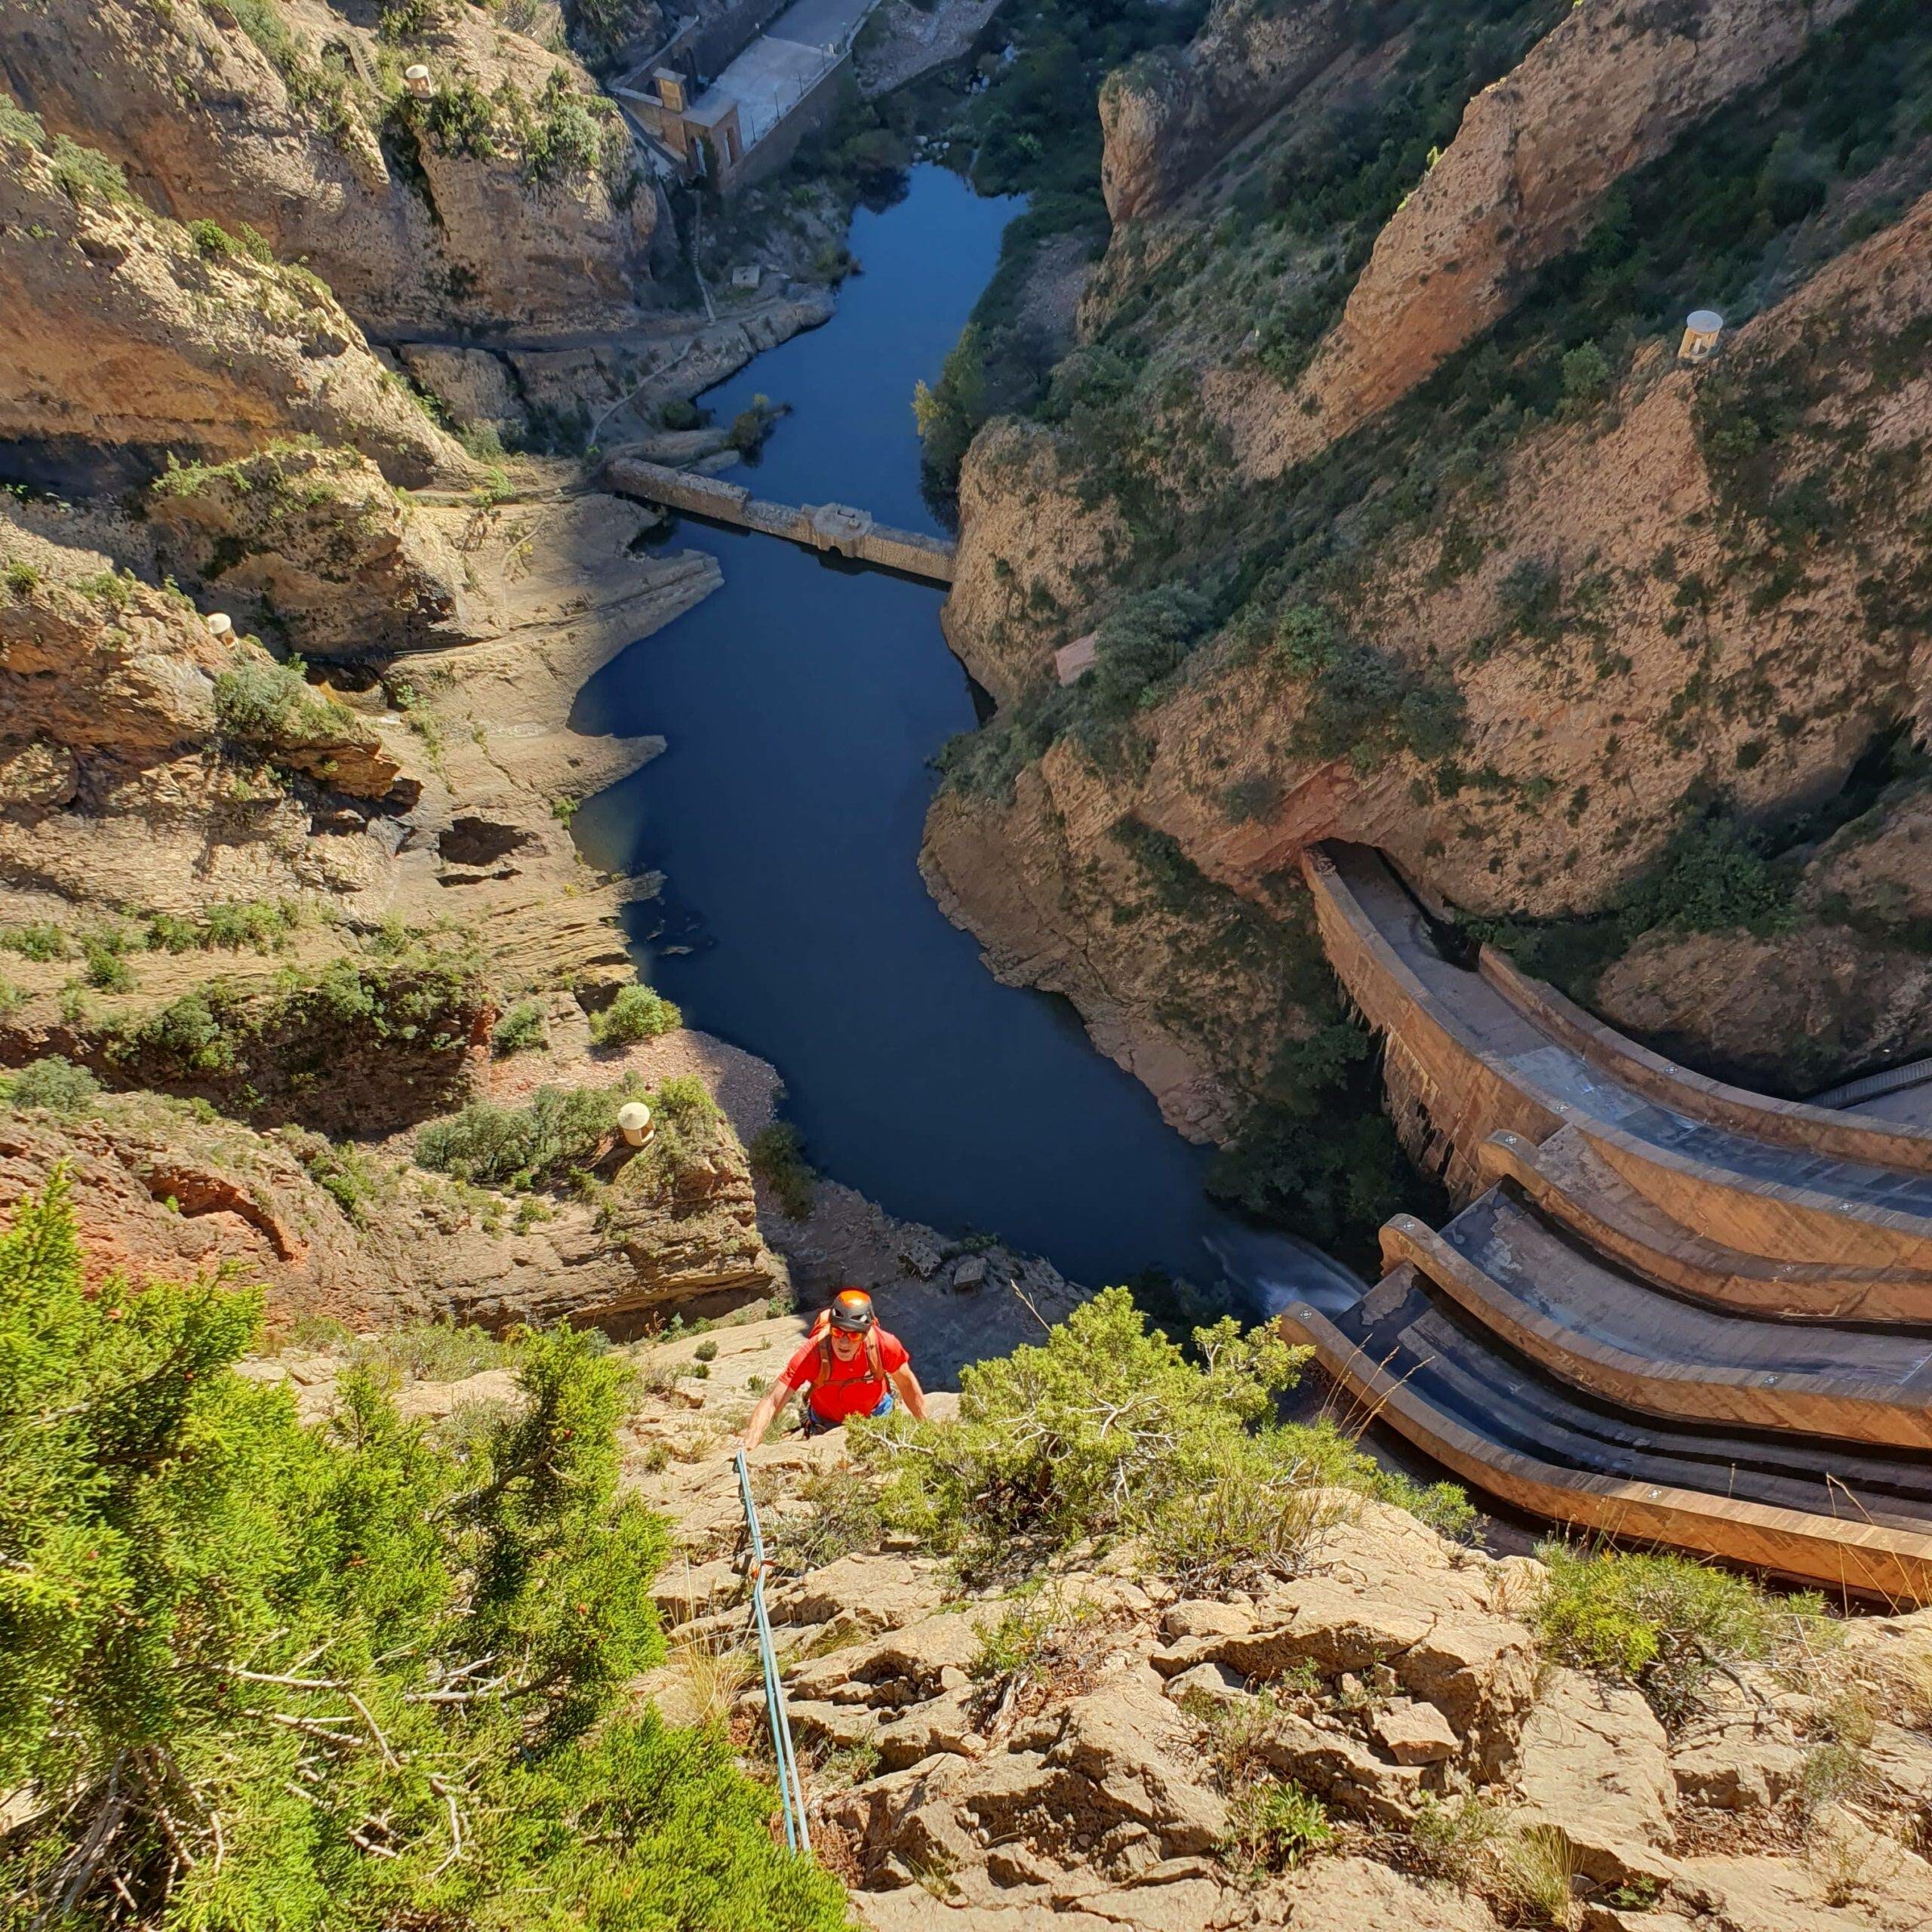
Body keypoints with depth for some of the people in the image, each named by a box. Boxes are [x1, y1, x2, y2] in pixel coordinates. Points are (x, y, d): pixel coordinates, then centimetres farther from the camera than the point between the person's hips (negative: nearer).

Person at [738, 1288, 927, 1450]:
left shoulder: (883, 1344, -35)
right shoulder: (813, 1354, -39)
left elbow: (907, 1384, -15)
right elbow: (772, 1402, -40)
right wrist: (747, 1452, -51)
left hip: (876, 1413, 1)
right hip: (827, 1423, -1)